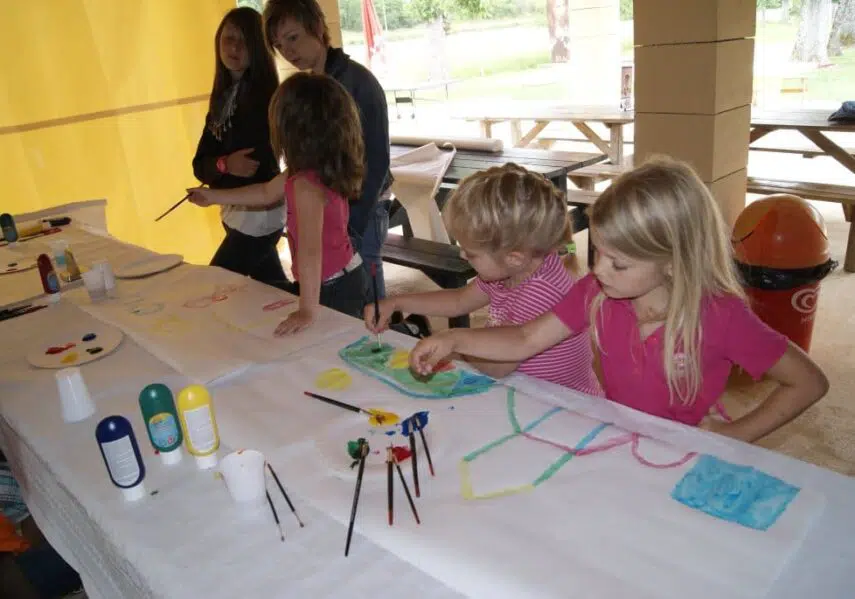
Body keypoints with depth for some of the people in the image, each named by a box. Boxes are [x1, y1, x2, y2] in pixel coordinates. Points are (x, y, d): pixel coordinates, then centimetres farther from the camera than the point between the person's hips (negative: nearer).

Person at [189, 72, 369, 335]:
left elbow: (309, 252, -38)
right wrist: (213, 196, 28)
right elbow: (266, 193, 18)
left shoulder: (307, 185, -29)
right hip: (347, 278, 9)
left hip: (335, 288, -9)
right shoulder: (322, 170, 2)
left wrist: (308, 310, -40)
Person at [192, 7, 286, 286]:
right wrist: (225, 164, -18)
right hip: (235, 211, 7)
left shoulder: (264, 97, -13)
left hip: (258, 214, -7)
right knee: (275, 289, 17)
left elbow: (260, 167, -19)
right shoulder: (222, 98, 8)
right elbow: (200, 163, 3)